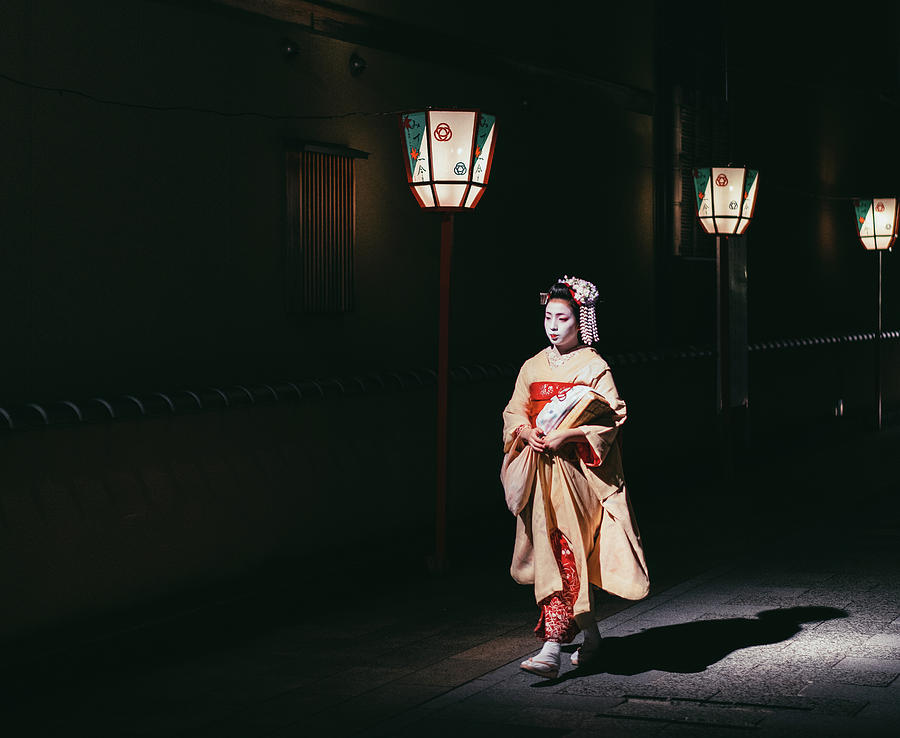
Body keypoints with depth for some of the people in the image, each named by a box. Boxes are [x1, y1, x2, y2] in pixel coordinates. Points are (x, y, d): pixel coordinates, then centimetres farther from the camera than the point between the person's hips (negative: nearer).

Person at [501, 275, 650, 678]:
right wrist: (526, 432, -6)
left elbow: (610, 419, -7)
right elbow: (513, 413, 15)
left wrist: (567, 435, -19)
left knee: (563, 553, -14)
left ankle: (552, 646, -18)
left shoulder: (594, 367, -2)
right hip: (539, 471, 5)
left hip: (577, 471, -5)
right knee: (552, 551, 5)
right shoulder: (533, 367, 14)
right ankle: (590, 636, 21)